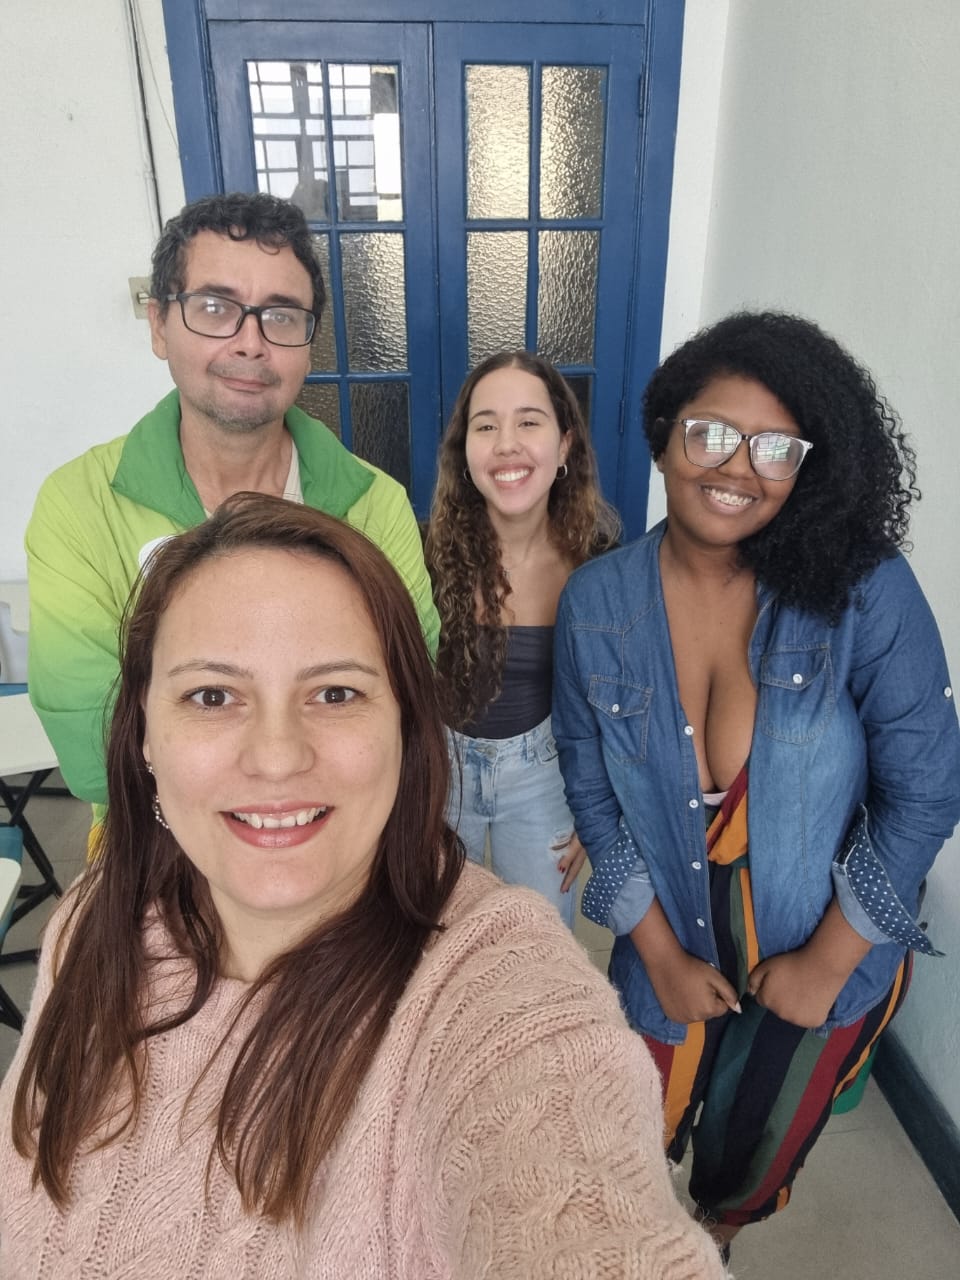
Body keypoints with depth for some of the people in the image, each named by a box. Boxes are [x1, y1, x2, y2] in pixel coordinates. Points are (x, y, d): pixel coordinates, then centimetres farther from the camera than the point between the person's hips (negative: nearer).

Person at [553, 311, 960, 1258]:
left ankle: (714, 1243, 63)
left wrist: (826, 963, -11)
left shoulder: (865, 590, -20)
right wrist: (660, 955, -6)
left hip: (829, 962, 0)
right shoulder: (596, 604, -14)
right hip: (674, 954, 1)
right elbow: (591, 789, -7)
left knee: (750, 1176, 25)